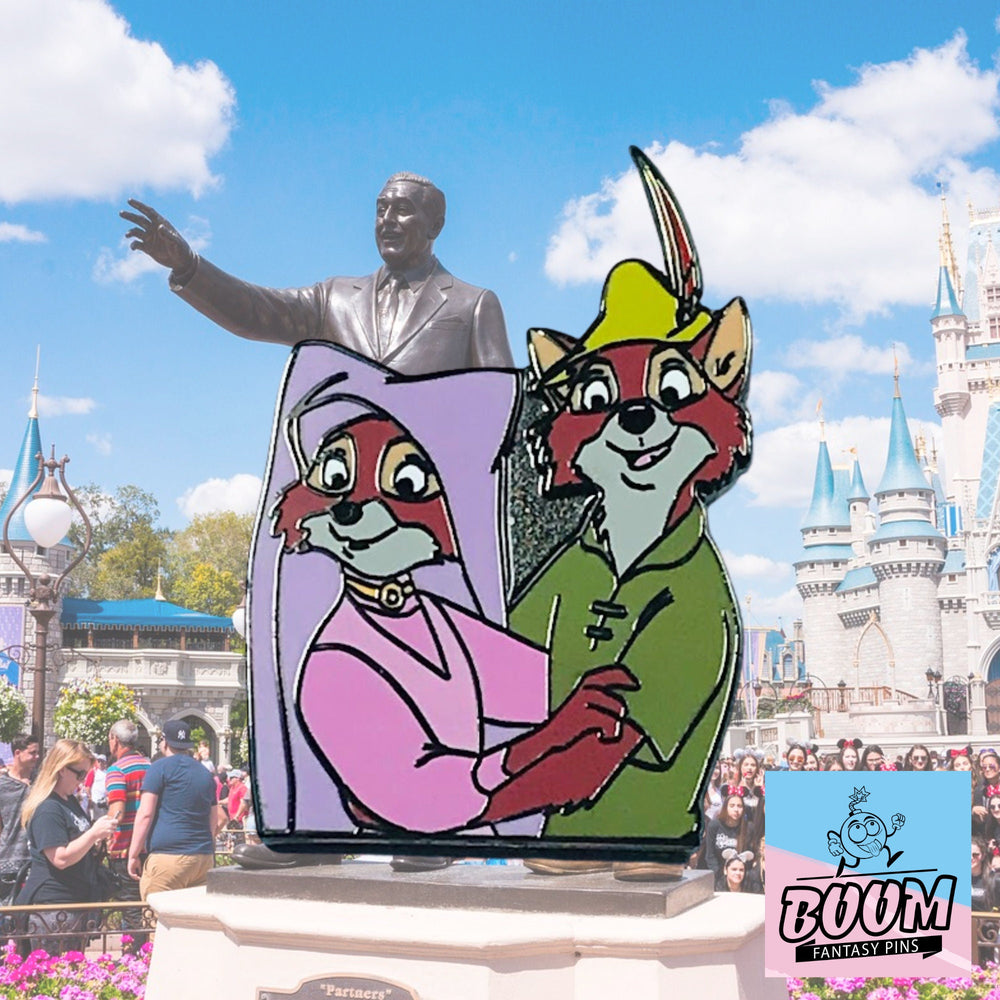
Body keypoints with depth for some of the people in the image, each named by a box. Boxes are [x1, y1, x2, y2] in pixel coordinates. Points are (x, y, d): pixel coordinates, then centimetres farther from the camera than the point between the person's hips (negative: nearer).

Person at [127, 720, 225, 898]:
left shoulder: (160, 768, 0)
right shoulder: (205, 773, 20)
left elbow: (145, 814, -7)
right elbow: (219, 820, 23)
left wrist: (133, 855, -4)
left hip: (168, 857, -7)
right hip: (205, 858, 7)